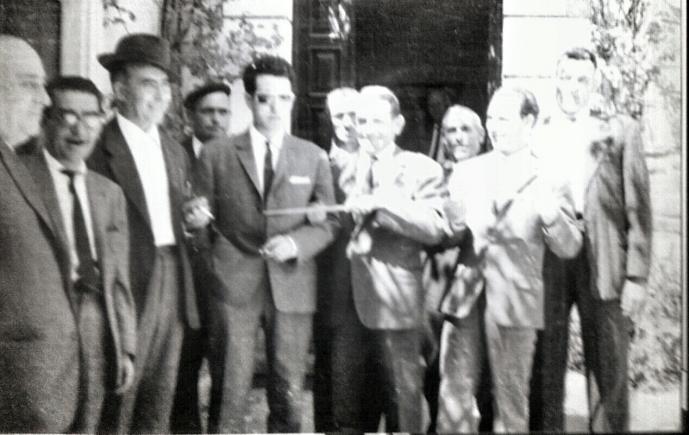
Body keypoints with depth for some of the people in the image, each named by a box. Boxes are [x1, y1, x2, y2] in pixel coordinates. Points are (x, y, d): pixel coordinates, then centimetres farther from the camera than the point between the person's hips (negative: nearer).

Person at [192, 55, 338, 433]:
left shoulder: (313, 157, 11)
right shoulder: (217, 153, 7)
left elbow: (329, 222, 9)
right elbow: (205, 220, 10)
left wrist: (297, 242, -8)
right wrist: (195, 217, -10)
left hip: (292, 287, 2)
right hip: (232, 286, -1)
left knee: (288, 394, 6)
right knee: (229, 392, -1)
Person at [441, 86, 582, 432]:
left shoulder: (549, 176, -1)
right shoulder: (467, 171, 9)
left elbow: (569, 248, -4)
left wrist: (549, 213, -22)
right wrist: (452, 225, -10)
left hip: (514, 302, -3)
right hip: (463, 297, 3)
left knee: (510, 400, 8)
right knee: (454, 397, 7)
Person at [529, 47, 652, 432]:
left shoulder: (621, 131, 8)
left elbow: (638, 208, 3)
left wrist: (637, 276, -5)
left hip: (603, 263, -1)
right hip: (545, 260, 1)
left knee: (611, 374, 3)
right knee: (545, 369, 6)